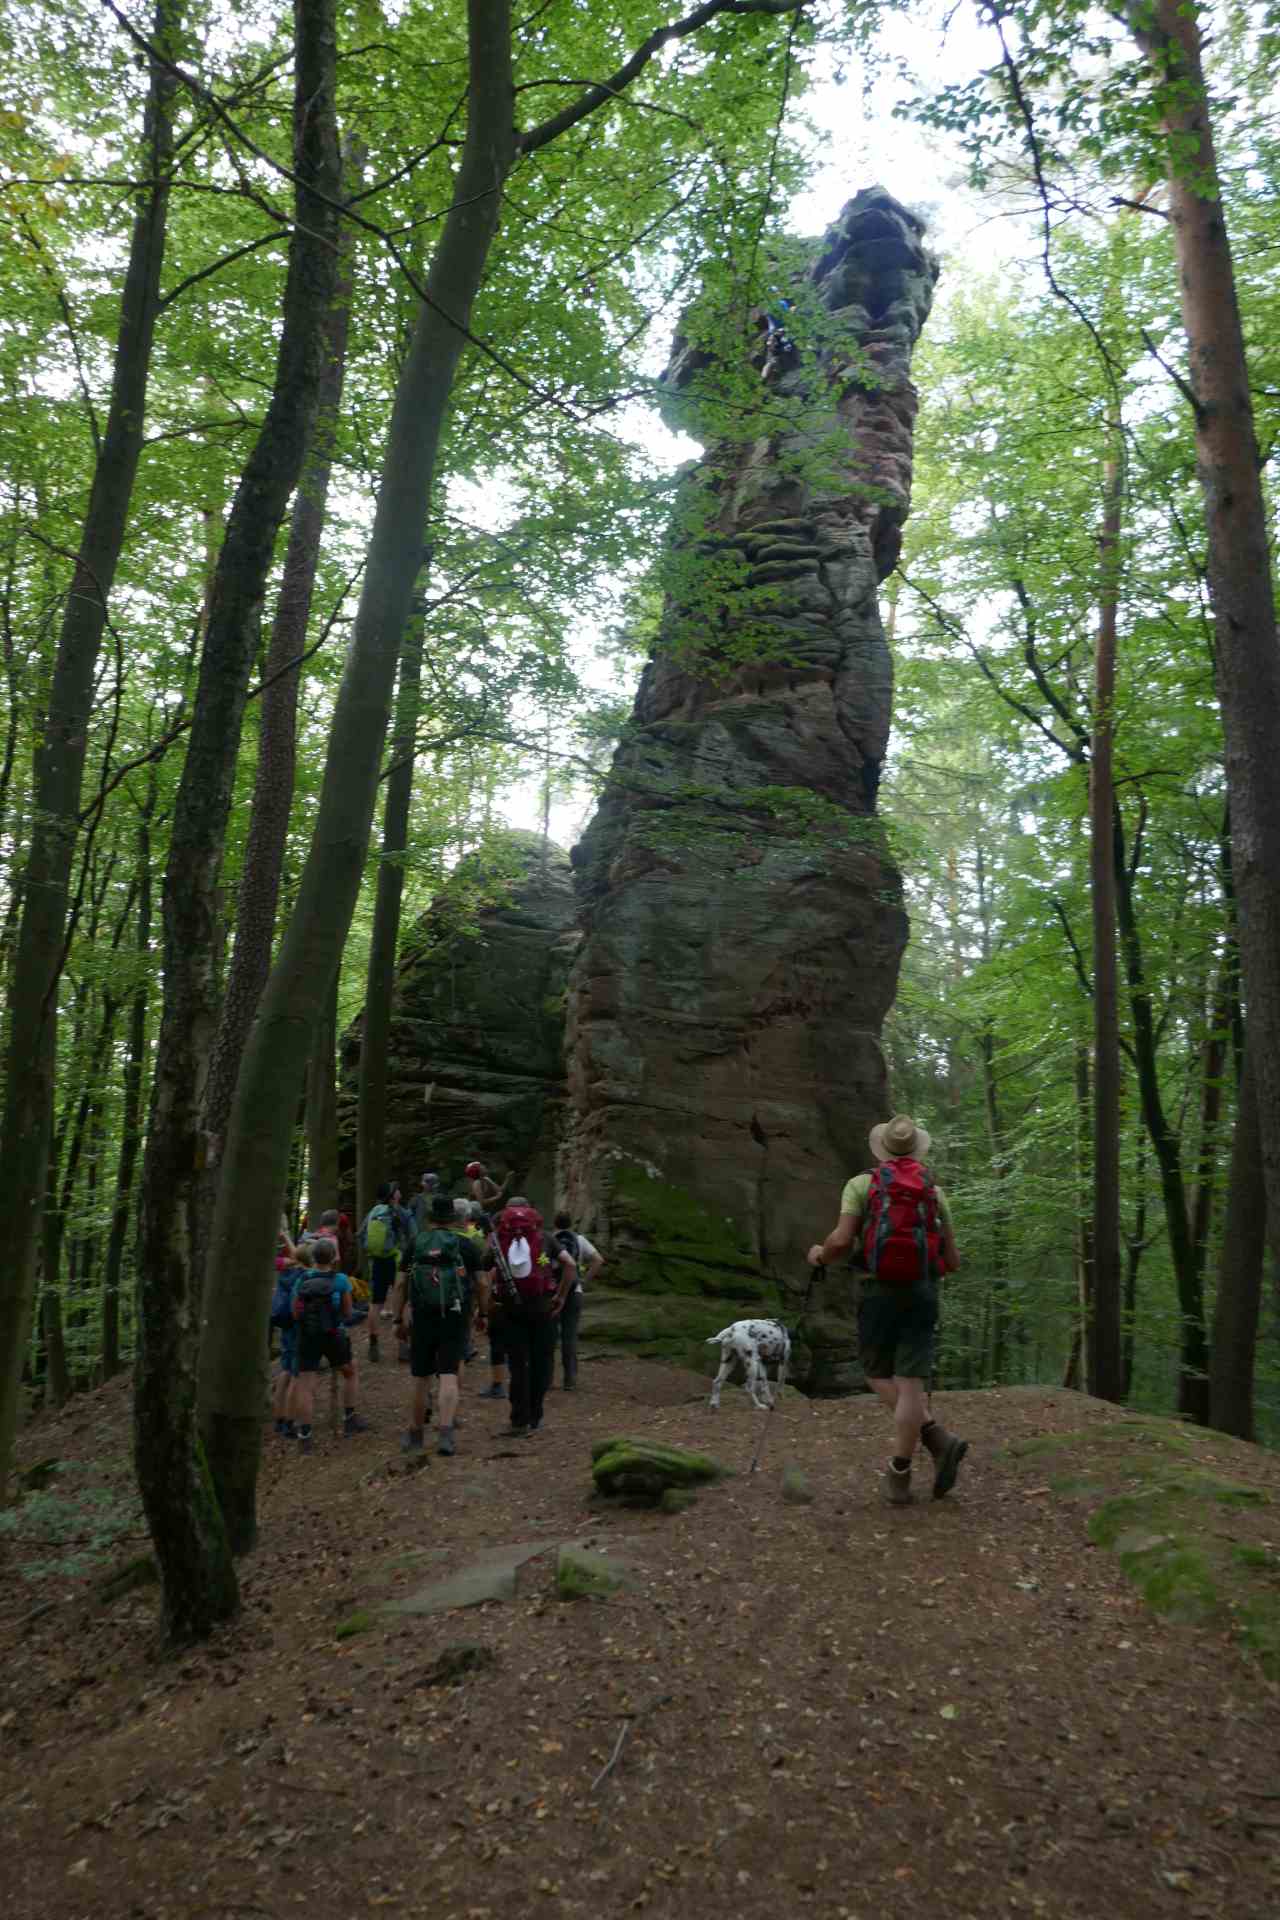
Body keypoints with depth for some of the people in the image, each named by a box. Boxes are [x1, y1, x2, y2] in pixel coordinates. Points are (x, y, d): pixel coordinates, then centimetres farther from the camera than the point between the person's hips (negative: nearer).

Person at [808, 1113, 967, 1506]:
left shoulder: (861, 1184, 1)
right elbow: (952, 1261, 11)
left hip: (879, 1294, -2)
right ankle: (898, 1477, -4)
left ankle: (938, 1440, -4)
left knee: (880, 1378, 14)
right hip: (923, 1295, 2)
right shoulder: (935, 1192, 11)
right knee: (909, 1385, 5)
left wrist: (820, 1256, 11)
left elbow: (842, 1241, -12)